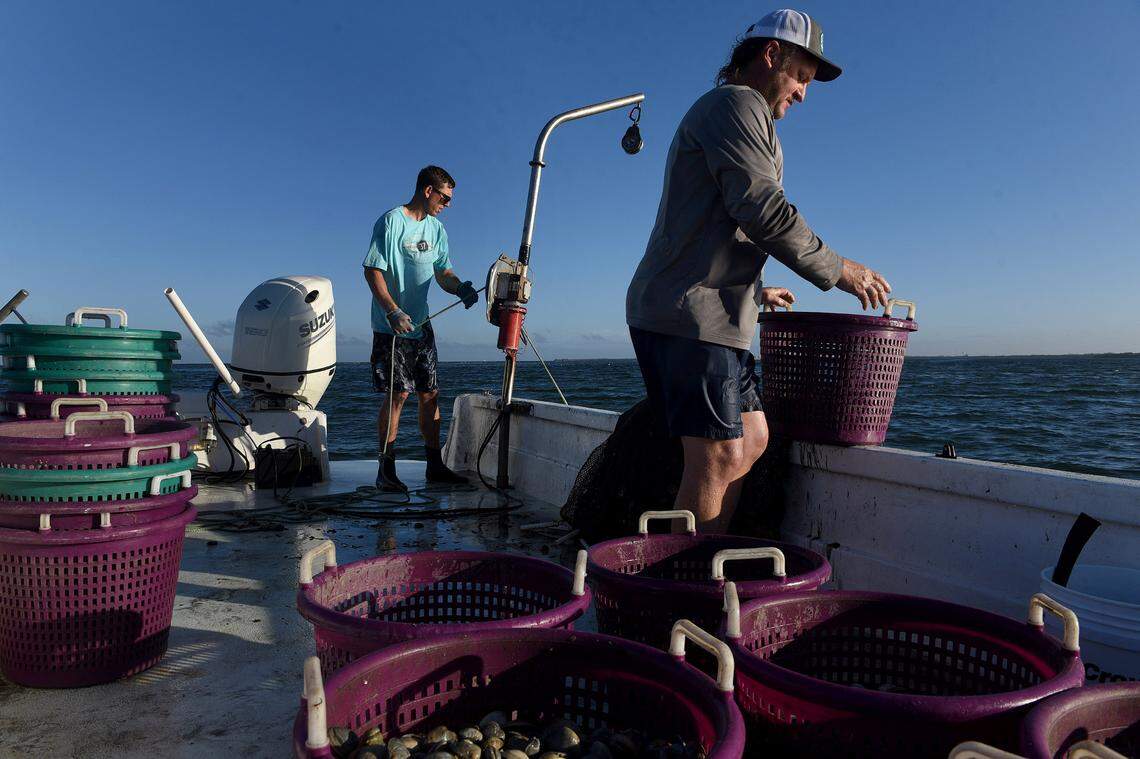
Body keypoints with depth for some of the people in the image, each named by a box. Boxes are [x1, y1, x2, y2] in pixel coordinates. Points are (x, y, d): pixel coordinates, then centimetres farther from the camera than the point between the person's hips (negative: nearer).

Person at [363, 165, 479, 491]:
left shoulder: (436, 229, 15)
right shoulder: (391, 222, -9)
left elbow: (443, 273, 15)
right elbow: (372, 270, -13)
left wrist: (460, 287, -7)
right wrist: (393, 312, -22)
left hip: (422, 326, 7)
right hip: (392, 327, -7)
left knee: (430, 394, 7)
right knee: (398, 393, -9)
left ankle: (435, 465, 17)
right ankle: (386, 470, 0)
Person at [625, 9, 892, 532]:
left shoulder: (729, 111, 30)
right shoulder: (737, 103, -4)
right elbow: (763, 210, -17)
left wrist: (752, 290, 29)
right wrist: (836, 269, -8)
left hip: (706, 313, 11)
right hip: (688, 314, -11)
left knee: (752, 439, 10)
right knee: (719, 458, -12)